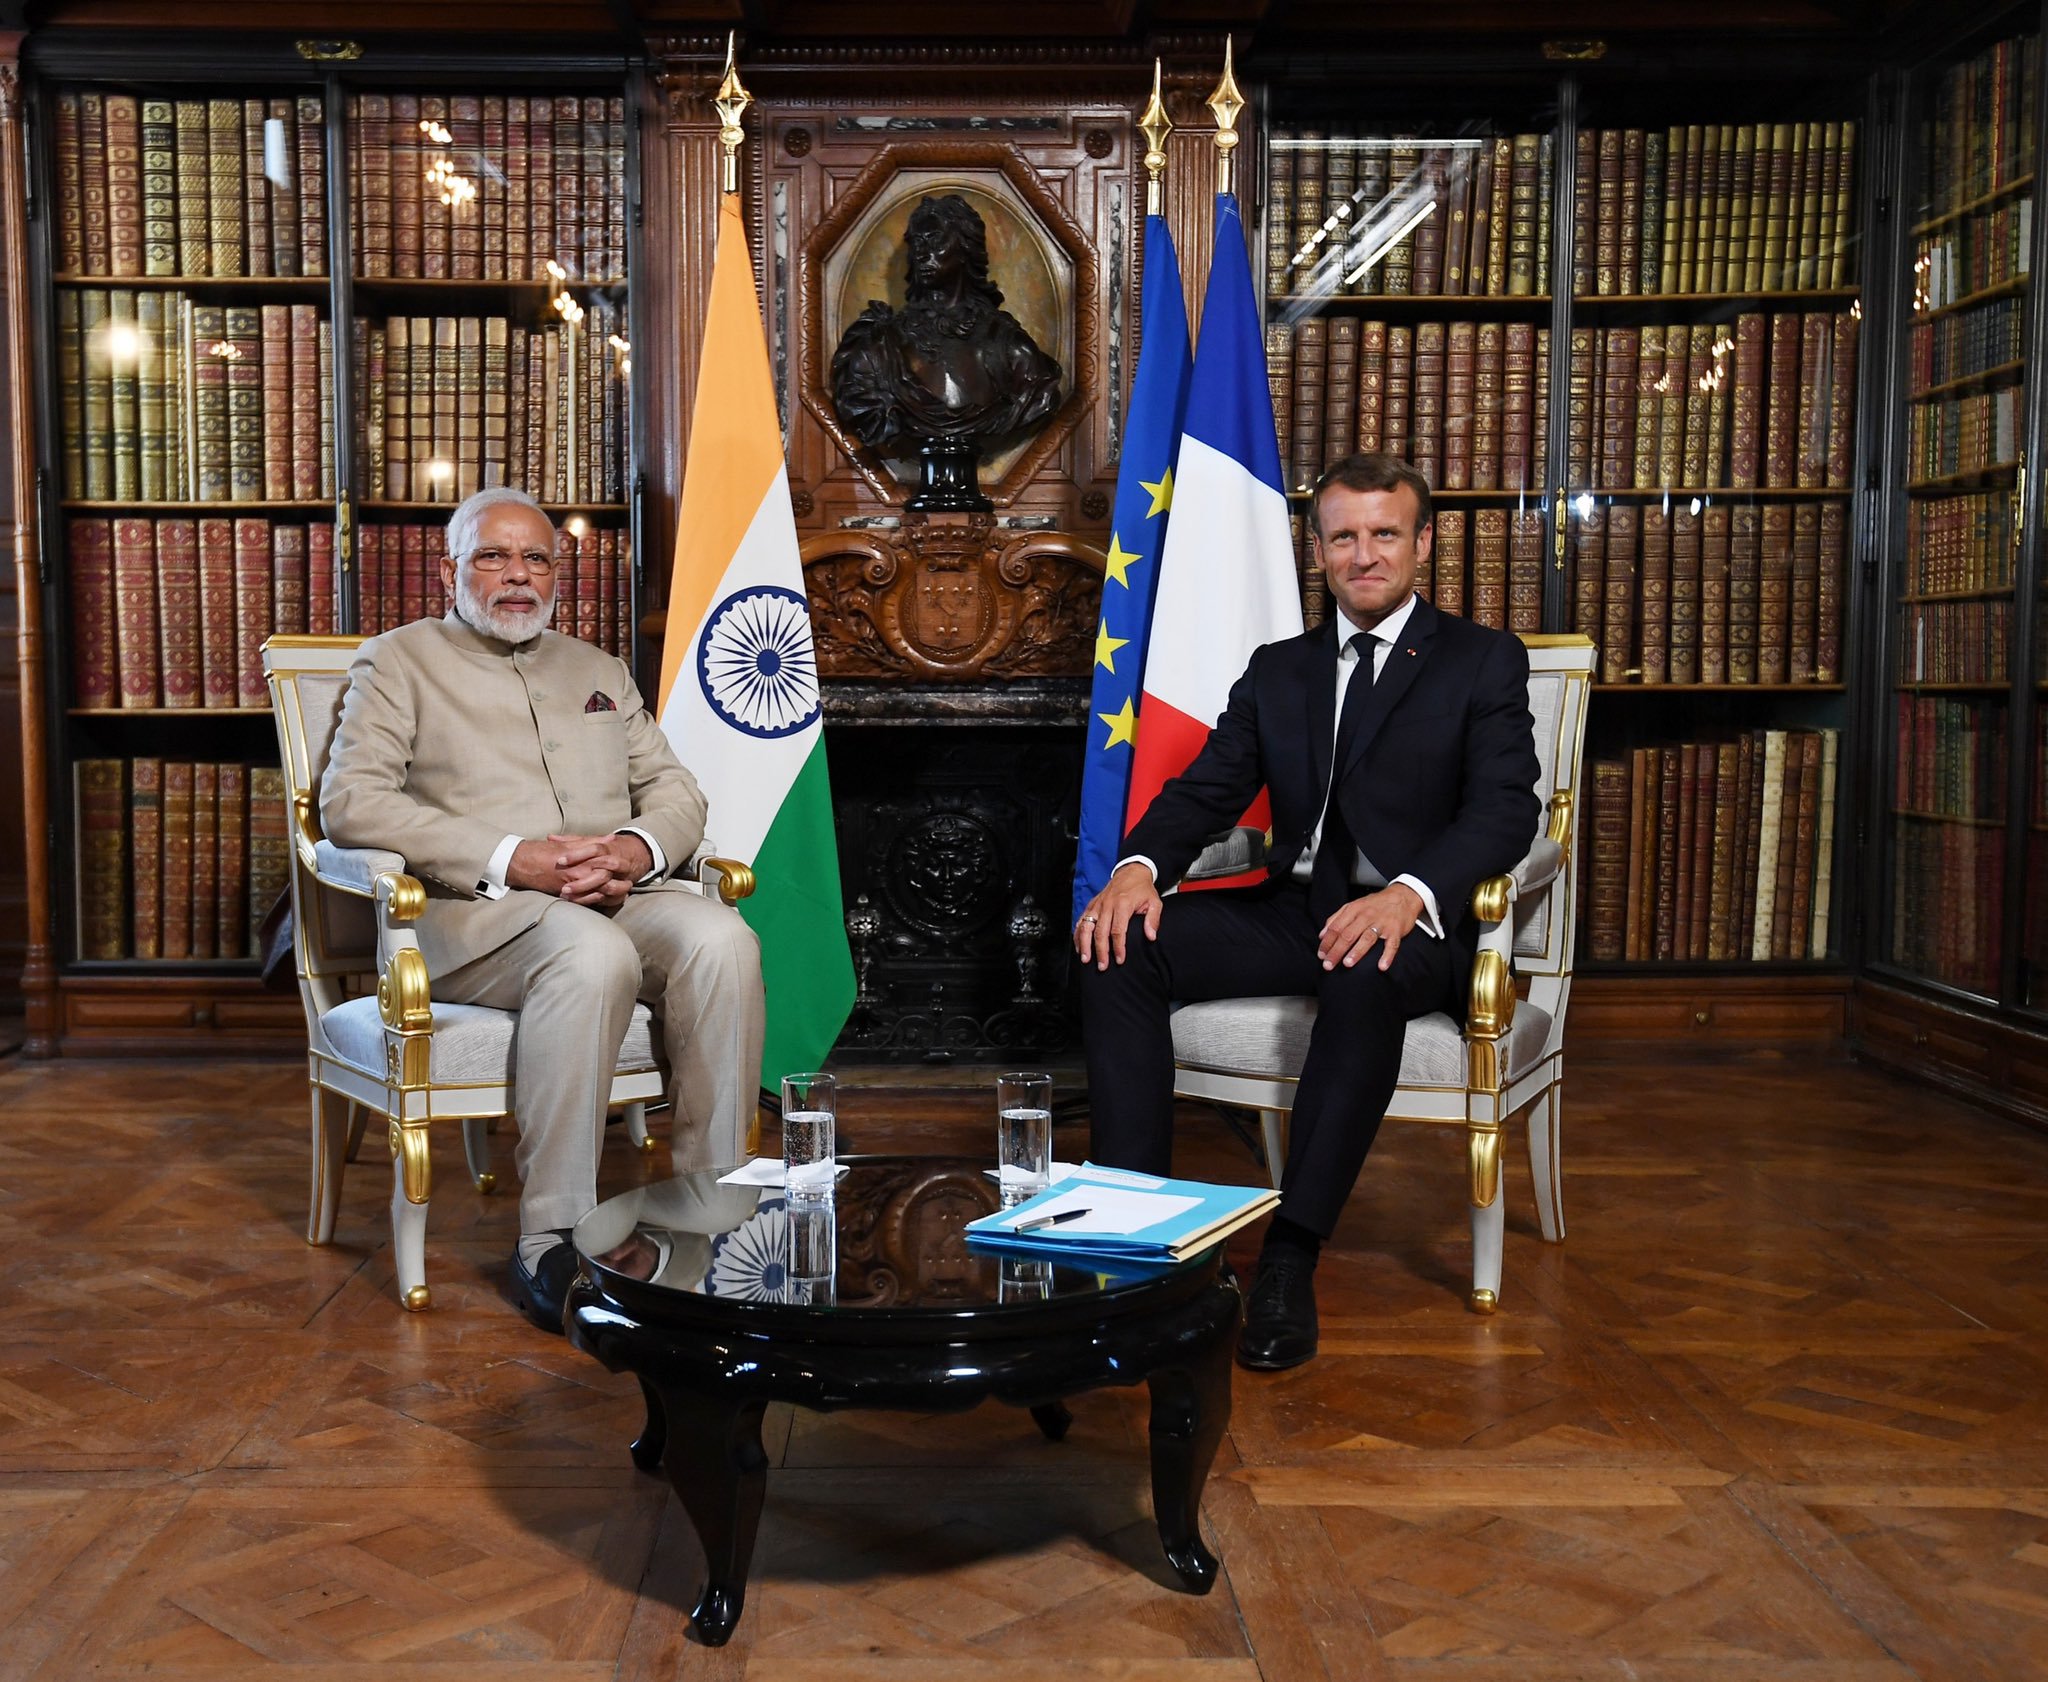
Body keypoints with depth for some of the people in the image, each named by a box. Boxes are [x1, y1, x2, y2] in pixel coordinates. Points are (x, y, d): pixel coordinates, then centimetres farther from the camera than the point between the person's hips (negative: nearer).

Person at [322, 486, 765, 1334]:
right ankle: (552, 1242, -30)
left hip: (619, 897, 5)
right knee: (592, 954, -37)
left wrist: (637, 849, -7)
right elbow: (351, 800, -5)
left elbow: (675, 788, 20)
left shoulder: (598, 670, 27)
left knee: (721, 938, -28)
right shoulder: (399, 661, 11)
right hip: (470, 912, -4)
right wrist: (512, 860, -16)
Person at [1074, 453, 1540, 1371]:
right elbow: (1207, 787, 10)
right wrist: (1139, 865, -13)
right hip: (1291, 910, 5)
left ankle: (1290, 1255, -34)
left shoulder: (1484, 661, 6)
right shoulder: (1278, 669, 19)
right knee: (1119, 946, -19)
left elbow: (1505, 809, -8)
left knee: (1364, 977, -40)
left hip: (1408, 923, -4)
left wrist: (1408, 893, -29)